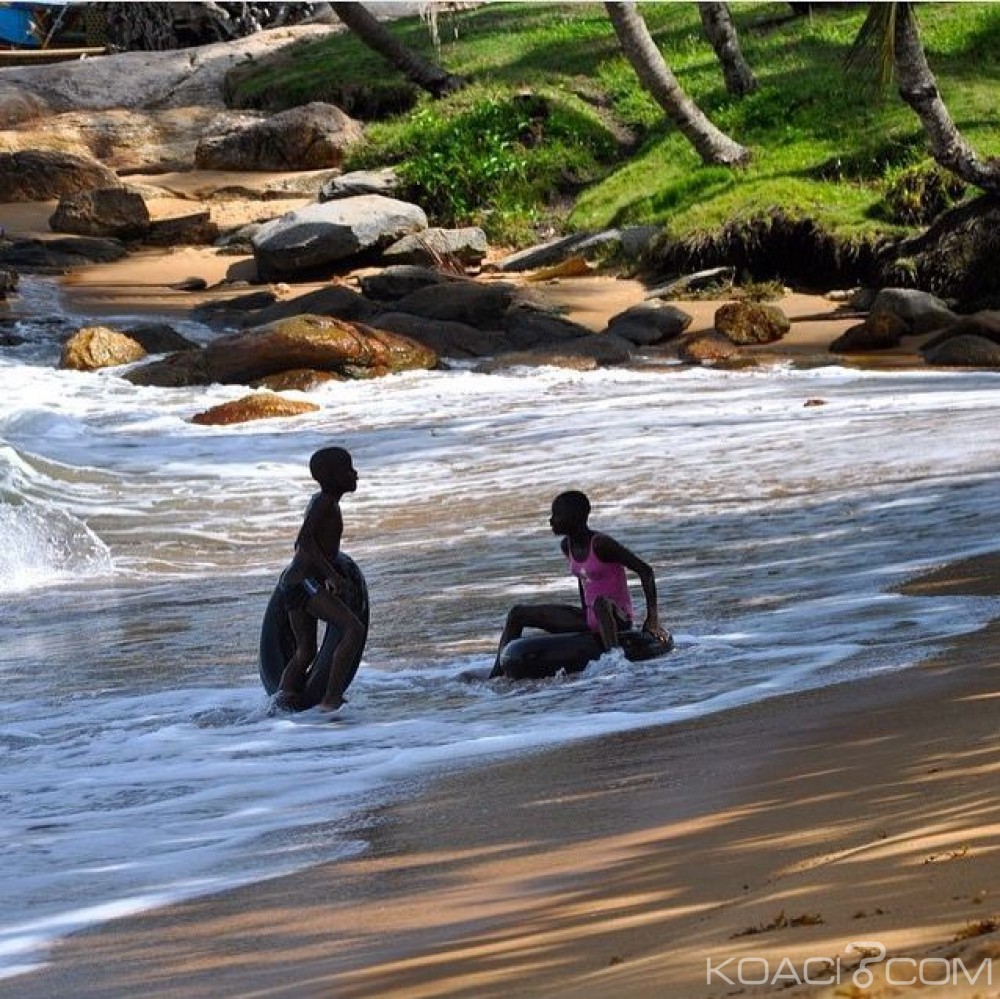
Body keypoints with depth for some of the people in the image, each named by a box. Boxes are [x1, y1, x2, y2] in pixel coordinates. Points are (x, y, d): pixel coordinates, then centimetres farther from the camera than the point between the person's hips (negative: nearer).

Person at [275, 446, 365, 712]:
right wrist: (332, 574, -24)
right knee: (354, 629, -19)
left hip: (292, 582, 10)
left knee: (305, 653, 16)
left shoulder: (320, 502, 19)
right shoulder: (324, 502, -9)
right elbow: (304, 540, -21)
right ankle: (331, 698, -25)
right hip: (305, 582, -10)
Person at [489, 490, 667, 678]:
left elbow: (645, 571, -18)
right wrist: (584, 615, 19)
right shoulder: (567, 546, 5)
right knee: (518, 614, 8)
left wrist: (653, 618, -22)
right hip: (590, 620, 8)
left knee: (600, 602, -44)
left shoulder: (600, 544, -18)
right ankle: (497, 675, 2)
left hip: (618, 618, -8)